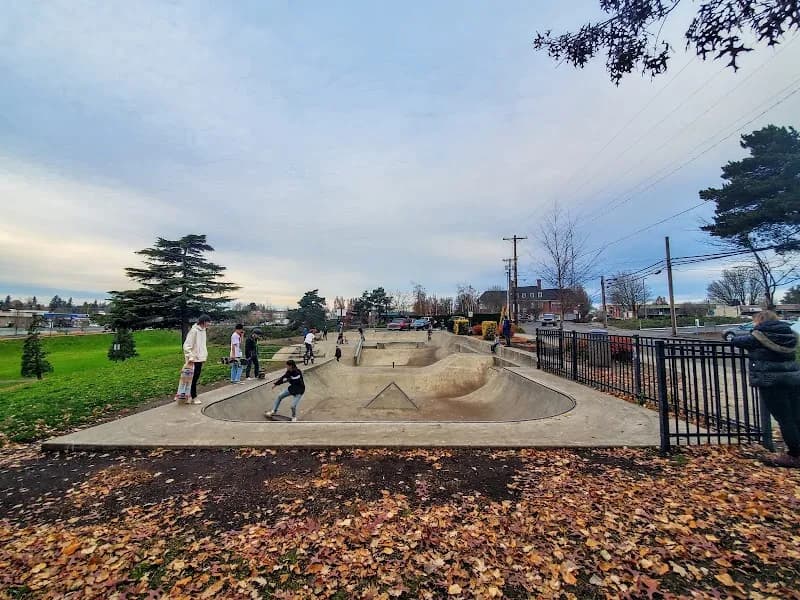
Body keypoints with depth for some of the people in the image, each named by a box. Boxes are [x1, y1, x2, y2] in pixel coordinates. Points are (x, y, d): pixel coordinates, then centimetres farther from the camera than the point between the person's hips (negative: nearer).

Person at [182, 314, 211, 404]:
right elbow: (186, 345, -20)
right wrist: (190, 357, -25)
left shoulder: (203, 330, 11)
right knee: (193, 379, 0)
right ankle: (193, 398, 9)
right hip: (194, 359, -8)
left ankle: (189, 395, 24)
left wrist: (205, 356, 15)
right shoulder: (194, 331, -16)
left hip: (200, 359, 8)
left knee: (196, 378, 13)